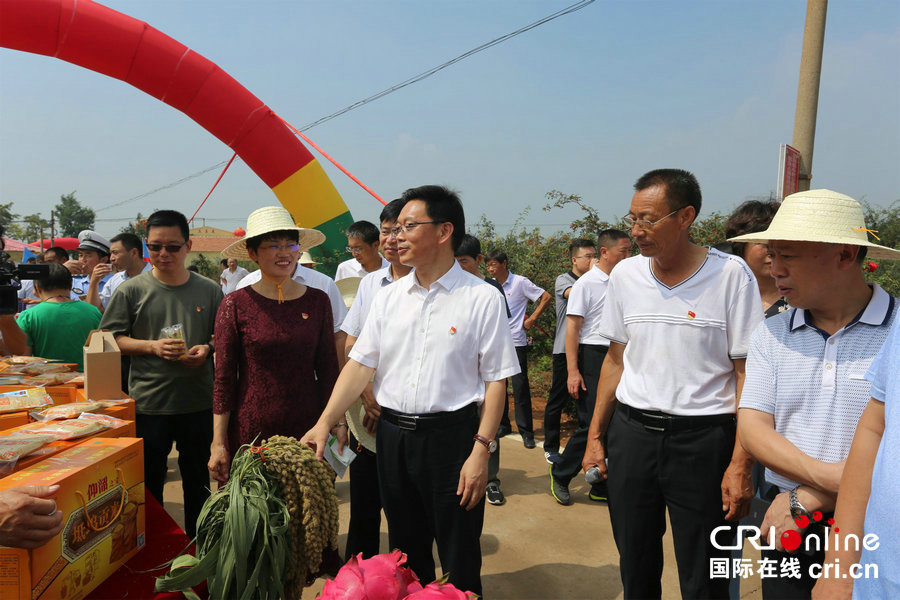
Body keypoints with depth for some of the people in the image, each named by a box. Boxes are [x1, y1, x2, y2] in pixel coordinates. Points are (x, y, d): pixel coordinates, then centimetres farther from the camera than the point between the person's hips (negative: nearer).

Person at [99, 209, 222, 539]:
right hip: (148, 403, -1)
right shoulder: (132, 290, -3)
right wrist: (152, 346, -15)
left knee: (197, 480, 16)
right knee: (149, 481, 13)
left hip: (198, 402, 2)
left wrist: (207, 349, -12)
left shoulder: (209, 290, 1)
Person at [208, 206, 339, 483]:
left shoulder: (317, 301, 3)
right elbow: (223, 380, -2)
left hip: (306, 429, 2)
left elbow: (328, 371, 9)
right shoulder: (235, 304, -4)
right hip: (250, 431, -2)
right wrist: (218, 442, -4)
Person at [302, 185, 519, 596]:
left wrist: (481, 449, -14)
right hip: (392, 434, 5)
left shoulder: (482, 299, -7)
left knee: (459, 559, 8)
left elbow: (496, 379, -8)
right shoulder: (388, 298, 6)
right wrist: (324, 423, -5)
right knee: (405, 549, 20)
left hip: (451, 435, -4)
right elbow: (360, 364, 4)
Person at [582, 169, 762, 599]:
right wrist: (595, 435, 10)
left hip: (702, 438, -3)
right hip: (630, 432, 4)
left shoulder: (730, 274, -9)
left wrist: (741, 463, -12)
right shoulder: (624, 275, 3)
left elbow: (747, 373, -7)